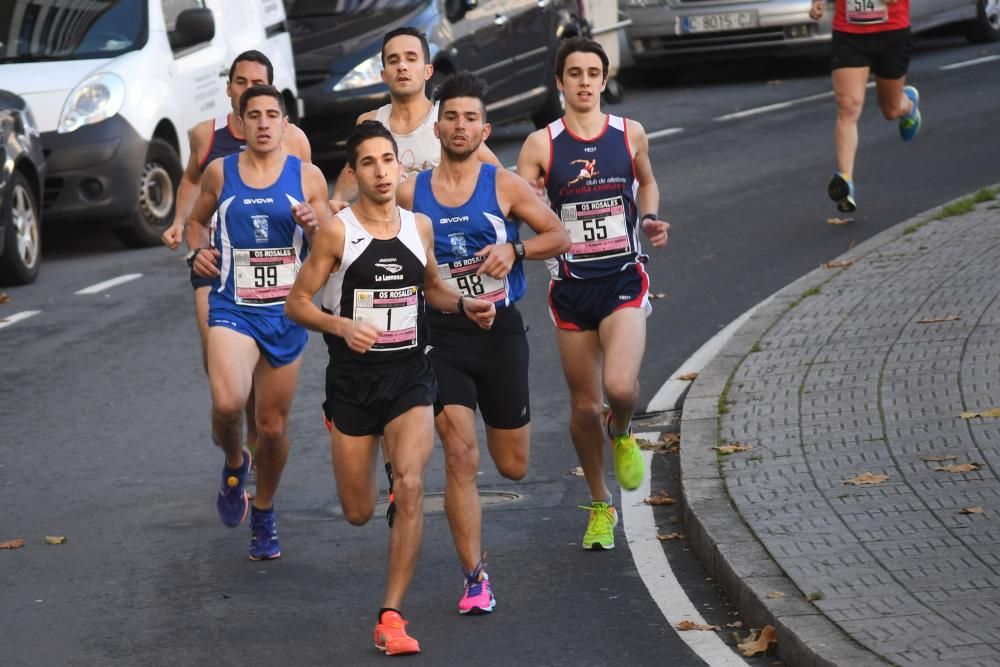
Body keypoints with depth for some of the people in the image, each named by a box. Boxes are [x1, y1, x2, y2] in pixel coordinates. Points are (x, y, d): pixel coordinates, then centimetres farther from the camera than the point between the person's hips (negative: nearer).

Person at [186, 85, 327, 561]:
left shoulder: (308, 177, 1)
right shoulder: (220, 173, 2)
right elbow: (196, 221, 20)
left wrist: (315, 226, -18)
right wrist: (197, 251, 0)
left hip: (287, 312, 1)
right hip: (232, 310, -1)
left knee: (273, 424, 8)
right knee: (227, 404, -26)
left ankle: (264, 516, 32)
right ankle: (234, 464, 9)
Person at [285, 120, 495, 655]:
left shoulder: (419, 227, 5)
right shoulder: (337, 231, -7)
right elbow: (296, 302, -6)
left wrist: (464, 305, 3)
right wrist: (342, 326, -23)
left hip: (410, 376, 2)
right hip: (353, 379, -2)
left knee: (411, 488, -20)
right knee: (358, 513, 8)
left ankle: (391, 618, -14)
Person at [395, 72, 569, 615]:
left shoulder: (504, 186, -1)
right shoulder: (409, 193, 2)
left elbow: (560, 236, 2)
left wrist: (514, 250, -14)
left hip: (500, 330, 0)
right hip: (442, 332, 0)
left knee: (513, 467, 9)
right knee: (460, 456, -12)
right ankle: (475, 577, -4)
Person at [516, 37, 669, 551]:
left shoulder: (630, 134, 1)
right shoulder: (541, 145, -5)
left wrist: (649, 219, 3)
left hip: (624, 281, 0)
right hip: (571, 287, 0)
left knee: (620, 387, -22)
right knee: (584, 405, 6)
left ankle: (621, 434, 16)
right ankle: (600, 506, 27)